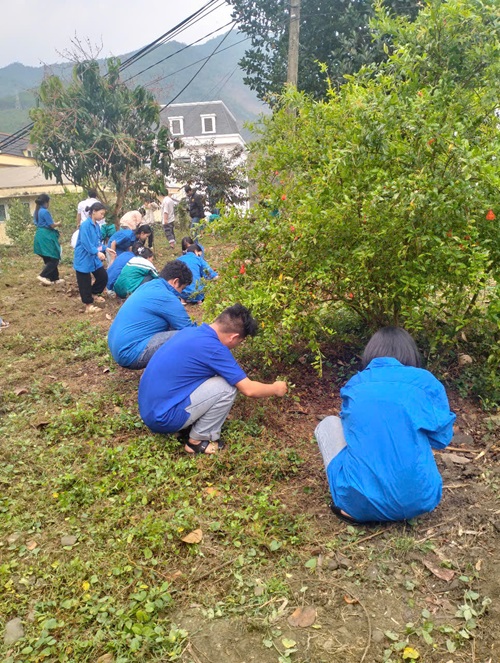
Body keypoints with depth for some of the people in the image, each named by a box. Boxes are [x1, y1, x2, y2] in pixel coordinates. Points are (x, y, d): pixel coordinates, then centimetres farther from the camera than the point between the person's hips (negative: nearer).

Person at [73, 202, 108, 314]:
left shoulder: (96, 225, 7)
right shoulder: (85, 225, -19)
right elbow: (86, 243, -26)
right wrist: (97, 252, -32)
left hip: (94, 258, 8)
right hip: (84, 258, -8)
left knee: (103, 277, 10)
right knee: (85, 282, 2)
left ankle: (94, 294, 33)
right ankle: (89, 304, 13)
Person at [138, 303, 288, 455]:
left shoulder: (190, 331, 6)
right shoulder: (213, 348, -19)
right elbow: (248, 390, -12)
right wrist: (276, 389, 7)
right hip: (163, 417, -9)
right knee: (227, 387, -11)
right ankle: (198, 440, 3)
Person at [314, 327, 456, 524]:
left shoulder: (354, 385, 9)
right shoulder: (425, 381, 4)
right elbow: (442, 438, 13)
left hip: (362, 505, -1)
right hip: (419, 500, 2)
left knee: (329, 424, 21)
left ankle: (349, 508, 6)